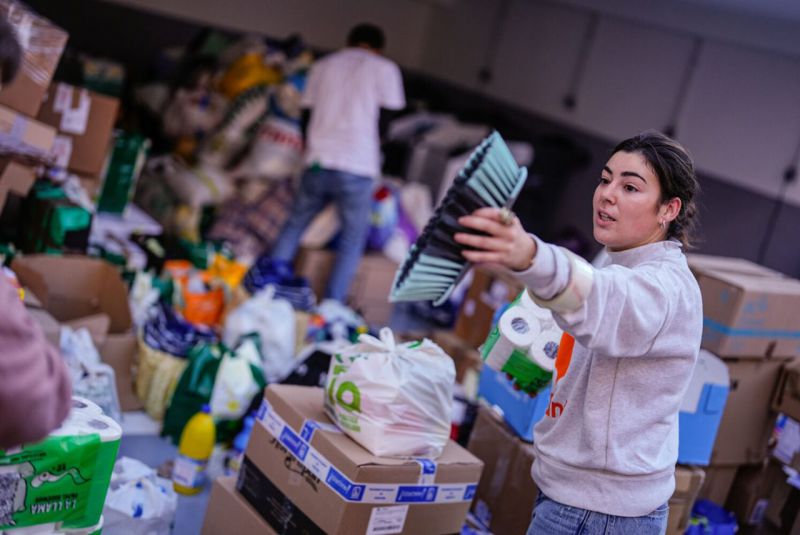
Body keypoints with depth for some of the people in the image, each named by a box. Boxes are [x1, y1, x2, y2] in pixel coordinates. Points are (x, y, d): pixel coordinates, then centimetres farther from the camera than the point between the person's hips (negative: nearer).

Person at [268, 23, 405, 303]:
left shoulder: (322, 65, 17)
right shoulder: (384, 69, 7)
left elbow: (306, 115, 17)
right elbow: (383, 121, 3)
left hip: (317, 162, 4)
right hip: (357, 168, -4)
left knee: (293, 226, 18)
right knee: (352, 240, 6)